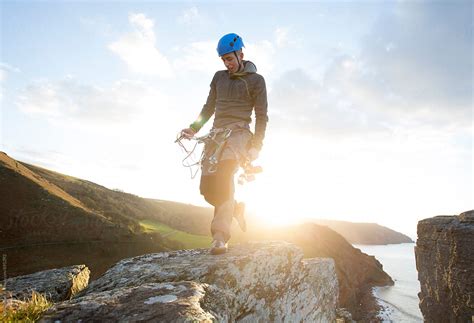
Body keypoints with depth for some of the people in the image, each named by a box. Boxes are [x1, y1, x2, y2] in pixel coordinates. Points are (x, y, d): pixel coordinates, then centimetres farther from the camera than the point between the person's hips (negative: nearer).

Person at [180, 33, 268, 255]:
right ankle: (236, 209, 24)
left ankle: (220, 237, -30)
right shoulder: (219, 77, 19)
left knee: (224, 177, -31)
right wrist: (194, 128, 6)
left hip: (238, 131, -5)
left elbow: (261, 116, 1)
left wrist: (256, 146, -10)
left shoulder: (256, 80, 6)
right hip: (216, 133, 5)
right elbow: (209, 107, 21)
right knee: (207, 188, -5)